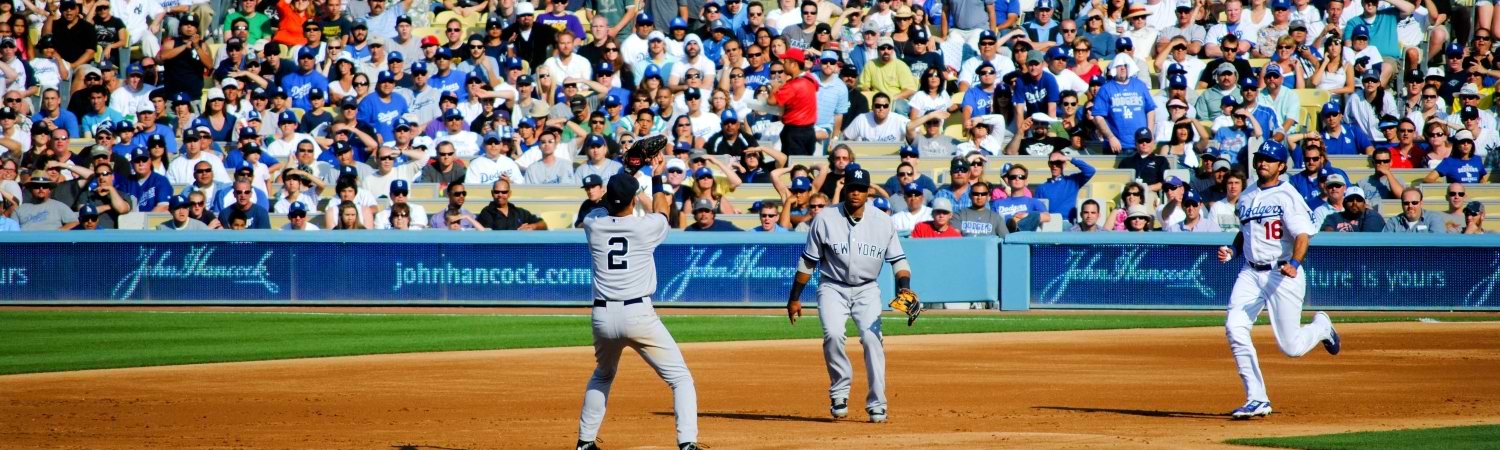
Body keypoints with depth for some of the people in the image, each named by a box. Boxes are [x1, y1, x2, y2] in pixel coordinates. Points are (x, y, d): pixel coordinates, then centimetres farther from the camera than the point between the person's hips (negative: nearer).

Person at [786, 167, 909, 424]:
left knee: (872, 338, -18)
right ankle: (840, 390, -3)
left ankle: (877, 405, -11)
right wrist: (794, 298, 3)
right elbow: (808, 262, 1)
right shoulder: (825, 220, -6)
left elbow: (898, 259, 3)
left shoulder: (882, 222, -3)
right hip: (833, 287, -1)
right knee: (833, 334, -25)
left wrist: (904, 287, -15)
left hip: (867, 289, 1)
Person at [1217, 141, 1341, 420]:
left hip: (1282, 274, -6)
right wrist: (1232, 251, 7)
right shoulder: (1246, 198, 13)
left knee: (1291, 347, -5)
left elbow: (1302, 235, -18)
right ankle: (1257, 400, -11)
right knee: (1235, 328, -16)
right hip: (1250, 272, 6)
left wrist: (1294, 264, -35)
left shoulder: (1288, 196, -8)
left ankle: (1321, 327, 32)